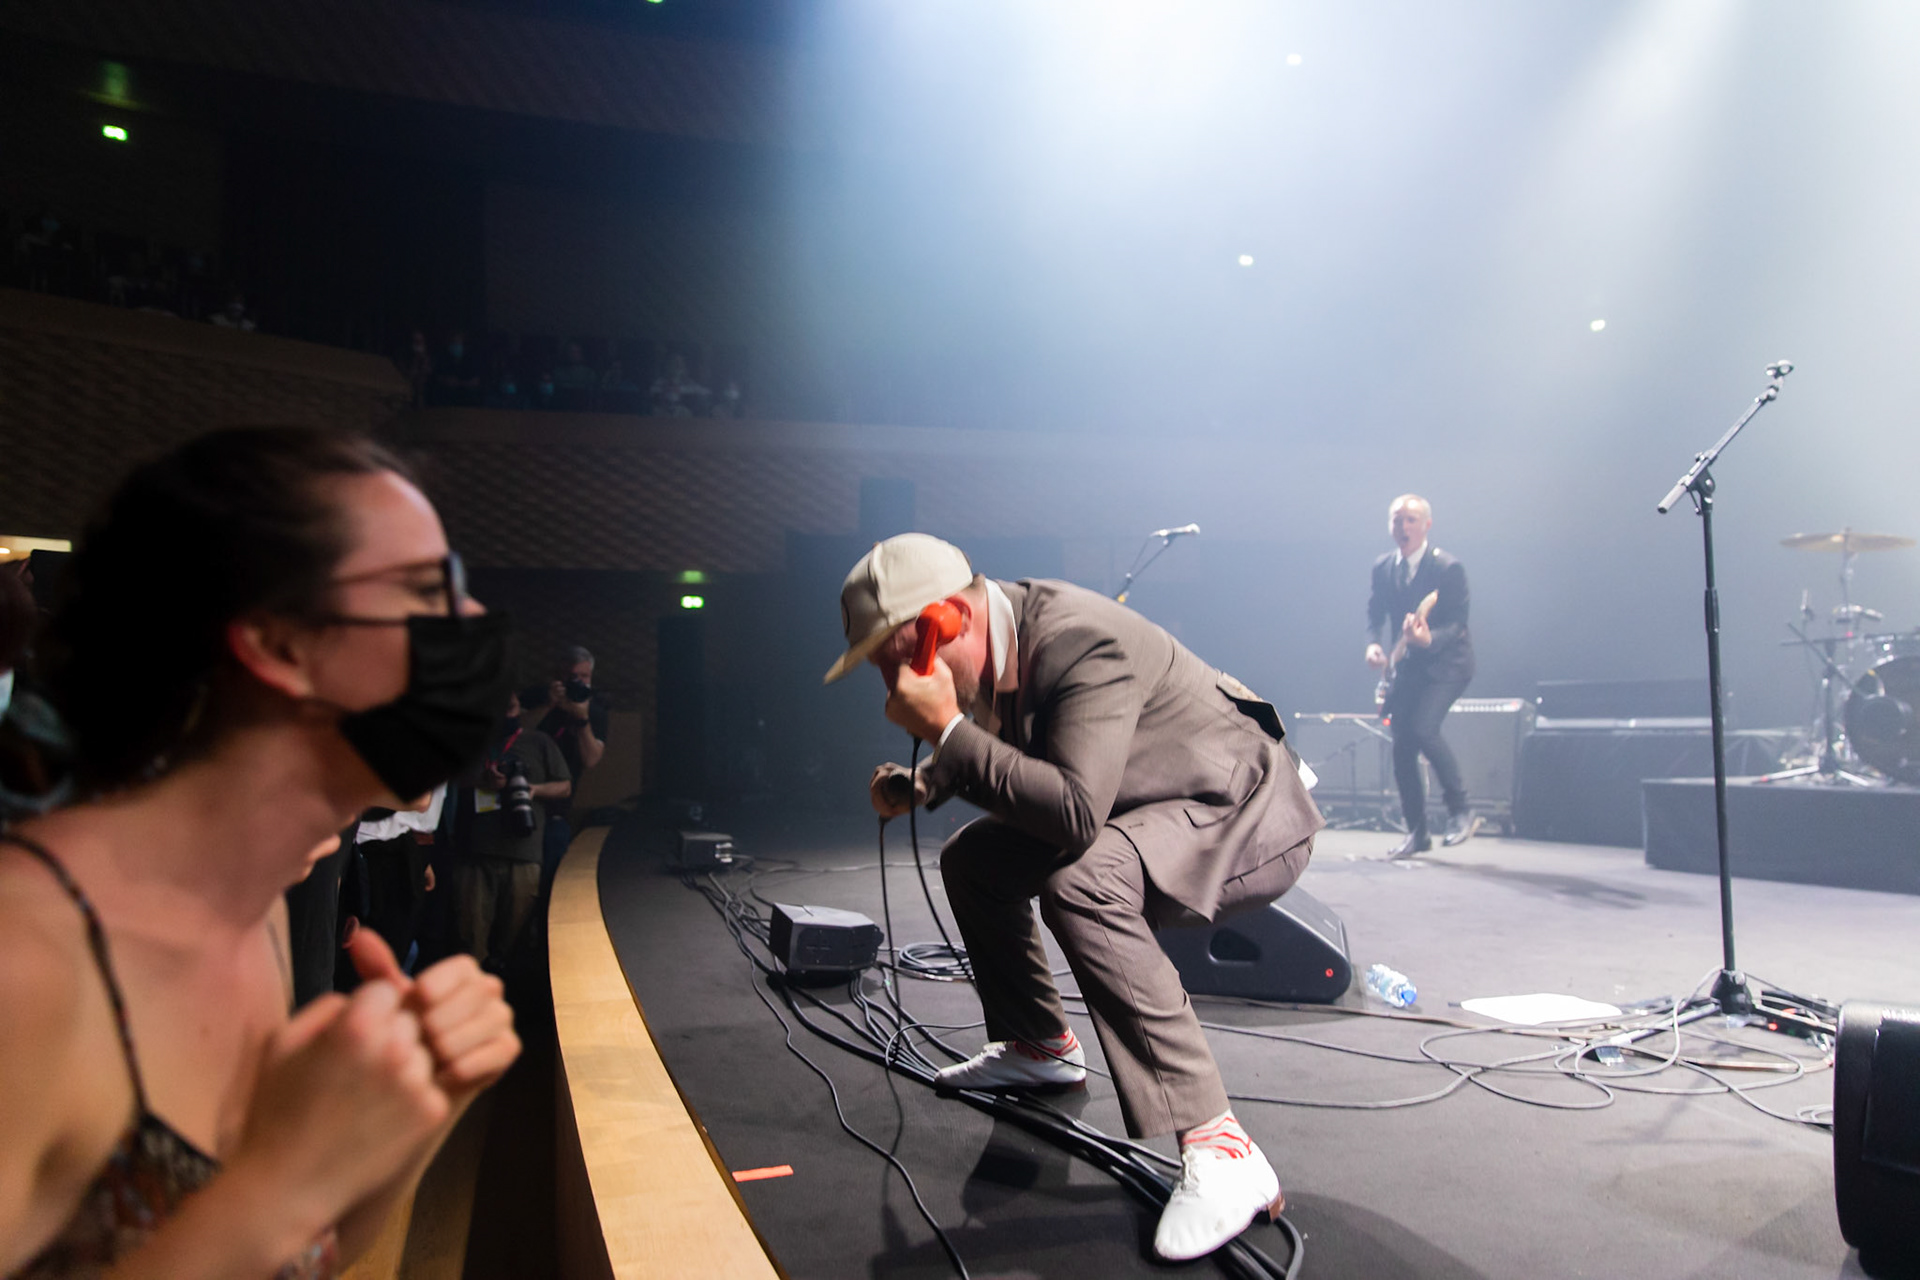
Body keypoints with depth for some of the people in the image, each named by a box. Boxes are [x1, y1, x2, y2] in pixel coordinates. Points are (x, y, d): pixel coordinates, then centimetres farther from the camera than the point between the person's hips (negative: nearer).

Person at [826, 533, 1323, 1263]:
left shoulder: (1081, 642, -31)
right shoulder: (994, 645, -4)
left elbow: (1074, 814, -40)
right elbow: (1005, 762, 14)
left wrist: (946, 729, -35)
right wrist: (923, 786, -4)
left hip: (1245, 813, -9)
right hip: (1142, 812, 9)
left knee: (1080, 883, -35)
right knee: (972, 859, 10)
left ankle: (1216, 1146, -28)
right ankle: (1038, 1048, 28)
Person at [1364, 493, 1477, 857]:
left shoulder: (1448, 568, -15)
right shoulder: (1382, 568, 3)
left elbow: (1457, 623, -18)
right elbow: (1375, 612, 12)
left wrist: (1429, 638, -38)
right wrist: (1373, 644, -7)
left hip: (1446, 662, -6)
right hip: (1406, 666, 6)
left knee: (1423, 727, -26)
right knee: (1402, 747, 2)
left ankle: (1460, 810, -7)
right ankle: (1417, 832, 14)